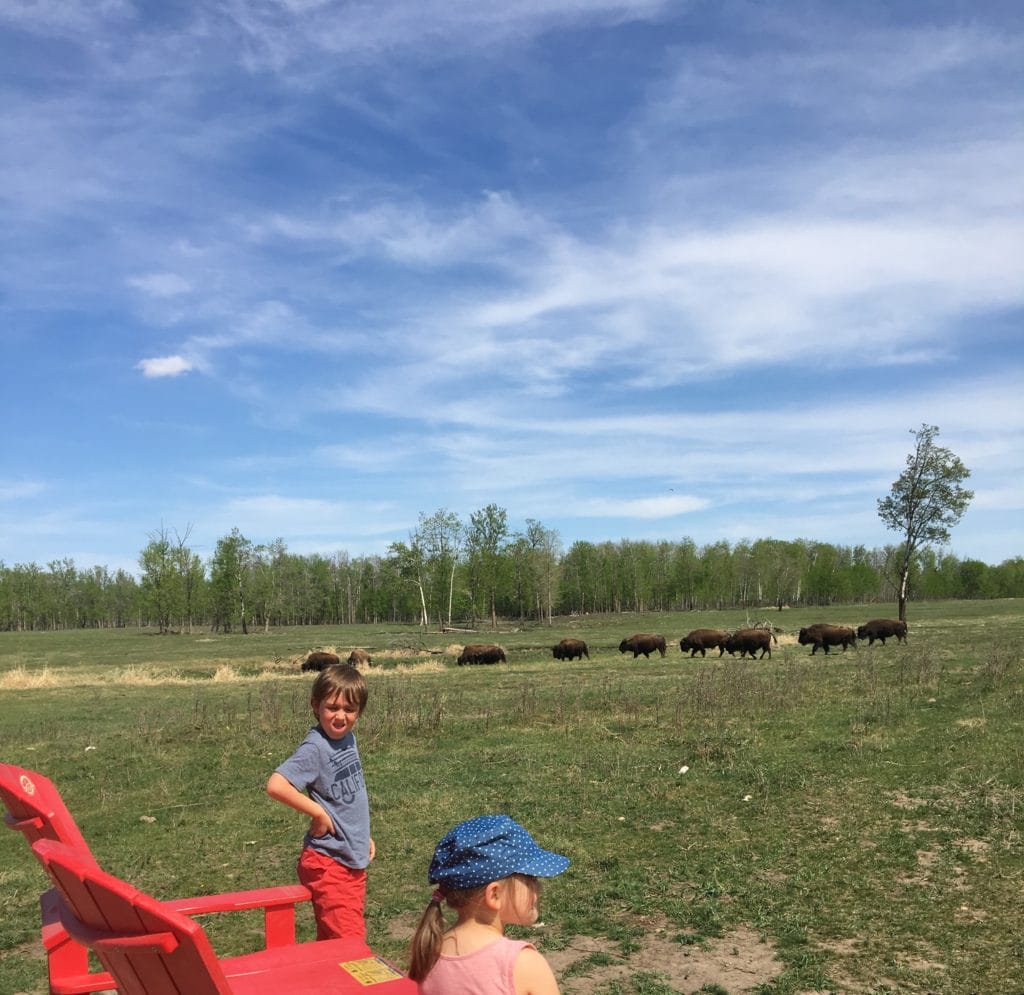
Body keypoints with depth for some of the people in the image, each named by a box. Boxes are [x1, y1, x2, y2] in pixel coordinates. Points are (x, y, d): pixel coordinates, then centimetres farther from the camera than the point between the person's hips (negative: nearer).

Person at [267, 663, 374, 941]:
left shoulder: (348, 738, 5)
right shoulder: (315, 747, -19)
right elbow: (276, 785, -31)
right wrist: (319, 813, -22)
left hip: (355, 859, 8)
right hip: (327, 862, -7)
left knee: (331, 940, 16)